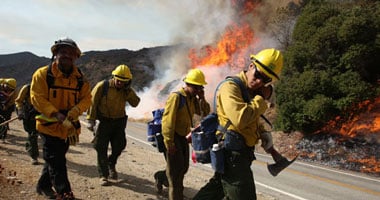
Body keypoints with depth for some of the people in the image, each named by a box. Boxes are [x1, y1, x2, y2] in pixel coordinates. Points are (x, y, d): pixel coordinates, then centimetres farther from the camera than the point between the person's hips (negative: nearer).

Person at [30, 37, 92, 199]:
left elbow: (87, 98, 1)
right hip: (49, 125, -5)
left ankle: (43, 185, 40)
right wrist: (56, 114, -26)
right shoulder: (43, 74, -10)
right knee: (56, 162, -4)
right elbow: (37, 98, -16)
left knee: (56, 159, 20)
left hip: (69, 126, 5)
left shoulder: (80, 78, 4)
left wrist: (76, 110, -20)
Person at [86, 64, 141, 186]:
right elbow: (92, 102, -8)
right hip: (105, 121, -3)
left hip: (119, 122, 4)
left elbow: (135, 103, -8)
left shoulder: (127, 90, 1)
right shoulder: (103, 86, -11)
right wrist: (91, 120, -11)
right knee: (102, 148, -2)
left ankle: (111, 164, 36)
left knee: (119, 145, 6)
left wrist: (129, 92, -20)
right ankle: (103, 176, 7)